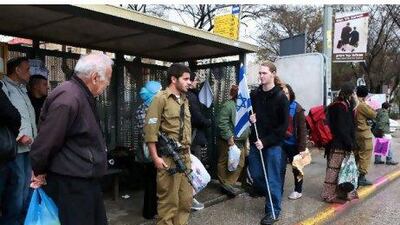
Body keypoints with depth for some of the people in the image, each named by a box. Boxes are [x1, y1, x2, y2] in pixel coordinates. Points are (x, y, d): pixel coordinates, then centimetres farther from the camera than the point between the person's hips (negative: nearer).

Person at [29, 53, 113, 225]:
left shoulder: (84, 96, 12)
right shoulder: (68, 98, -23)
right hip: (70, 183, -10)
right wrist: (39, 171, -8)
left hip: (87, 179, 10)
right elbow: (47, 140, -22)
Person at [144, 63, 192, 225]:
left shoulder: (184, 100, 16)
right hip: (168, 157, -7)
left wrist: (188, 152, 17)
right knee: (169, 200, 2)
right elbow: (150, 129, -13)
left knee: (186, 198, 13)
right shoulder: (161, 98, -8)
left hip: (185, 156, 7)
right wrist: (155, 157, -16)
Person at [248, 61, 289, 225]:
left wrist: (265, 141, -16)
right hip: (255, 142, 5)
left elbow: (283, 125, -11)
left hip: (273, 145, -5)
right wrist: (250, 118, -6)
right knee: (255, 175, 12)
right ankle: (271, 197, 37)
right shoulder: (254, 94, 4)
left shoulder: (280, 97, -9)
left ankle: (273, 211, 18)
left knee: (272, 179, 3)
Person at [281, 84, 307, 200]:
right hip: (280, 143, 3)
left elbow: (302, 129, -11)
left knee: (296, 168, 14)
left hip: (293, 144, -3)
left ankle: (298, 190, 30)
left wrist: (302, 147, -14)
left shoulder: (297, 108, -9)